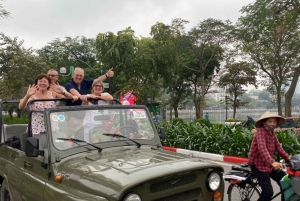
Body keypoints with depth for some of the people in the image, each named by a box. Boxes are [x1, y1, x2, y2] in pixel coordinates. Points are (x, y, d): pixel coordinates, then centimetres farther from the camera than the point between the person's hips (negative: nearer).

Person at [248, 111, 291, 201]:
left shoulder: (272, 133, 9)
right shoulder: (261, 131, -18)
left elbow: (278, 147, 5)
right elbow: (262, 149, -33)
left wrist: (287, 158, -10)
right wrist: (272, 162, -45)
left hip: (269, 165, 8)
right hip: (259, 165, -8)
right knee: (268, 192, -12)